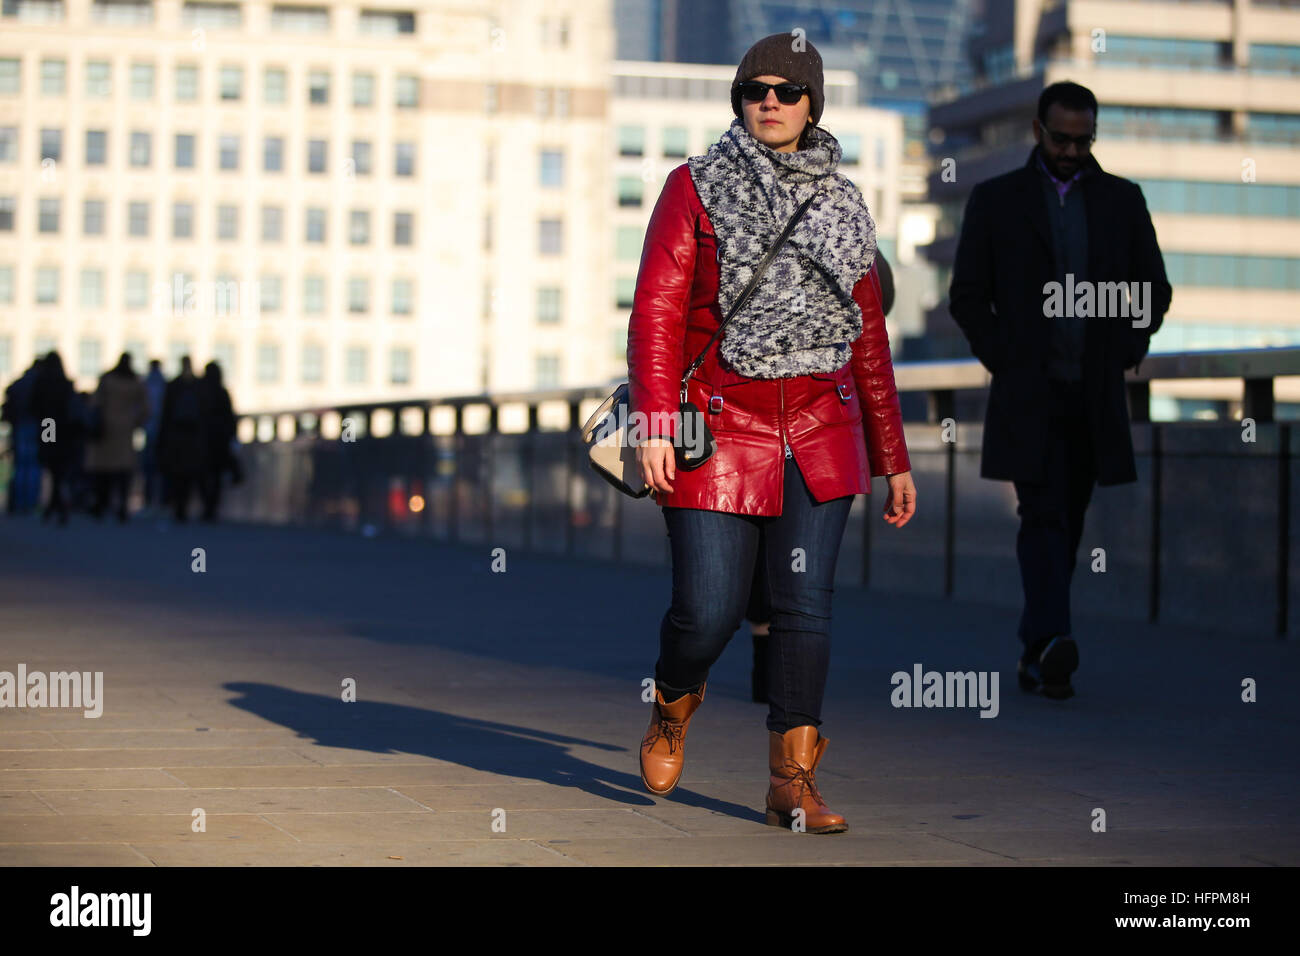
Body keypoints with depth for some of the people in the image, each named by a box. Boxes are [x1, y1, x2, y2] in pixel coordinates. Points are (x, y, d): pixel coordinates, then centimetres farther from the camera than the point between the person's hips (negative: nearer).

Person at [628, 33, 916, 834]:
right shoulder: (696, 187, 3)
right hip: (721, 422, -3)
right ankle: (674, 705, 28)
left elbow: (869, 339, 16)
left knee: (807, 603, -4)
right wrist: (655, 422, -16)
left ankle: (794, 781, 3)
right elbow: (657, 308, -4)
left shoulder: (842, 203, 12)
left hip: (821, 431, 3)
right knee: (710, 610, -5)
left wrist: (893, 457, 15)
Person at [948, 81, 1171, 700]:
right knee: (1044, 516, -16)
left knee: (1065, 524, 8)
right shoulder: (995, 200, 3)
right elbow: (967, 295, 4)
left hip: (1095, 395, 3)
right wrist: (1003, 361, -4)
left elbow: (1154, 290, 14)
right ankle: (1051, 643, -28)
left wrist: (1123, 357, 3)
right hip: (1028, 394, -3)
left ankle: (1034, 652, 16)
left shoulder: (1122, 200, 9)